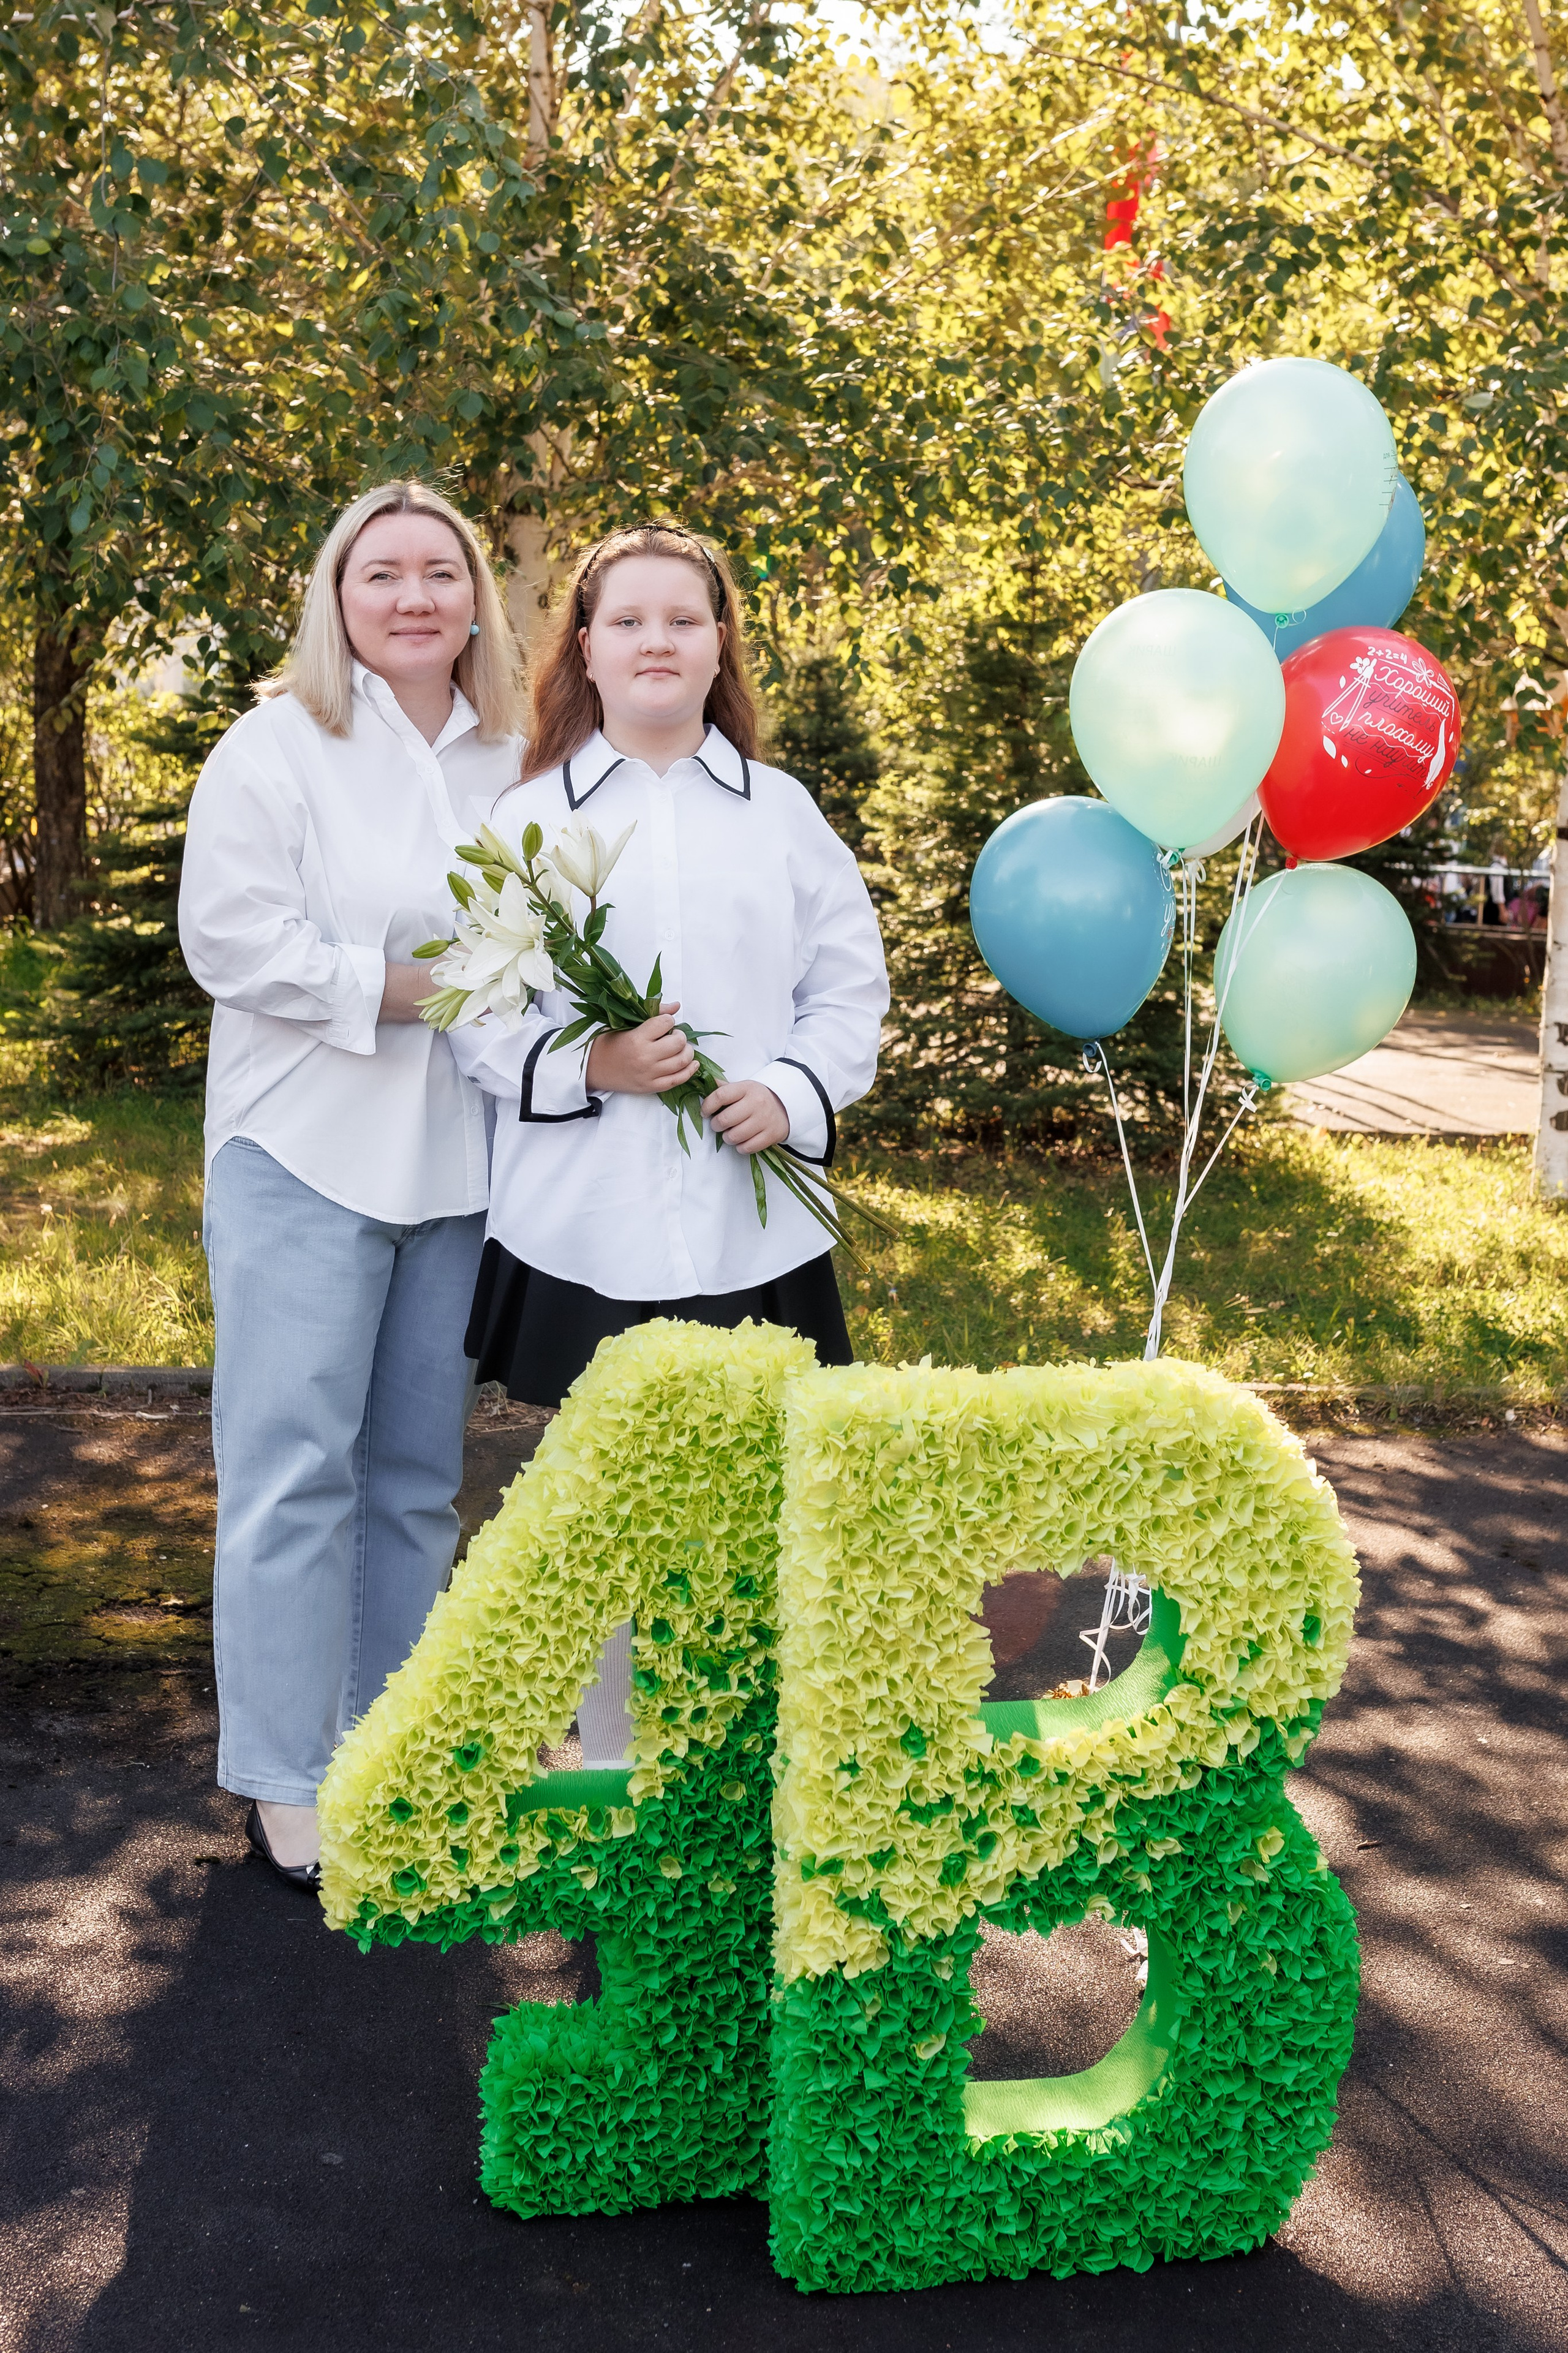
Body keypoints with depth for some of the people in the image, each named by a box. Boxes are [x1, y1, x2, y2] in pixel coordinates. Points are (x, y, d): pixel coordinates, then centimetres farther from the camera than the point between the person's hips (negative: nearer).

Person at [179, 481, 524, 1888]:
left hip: (458, 1161, 5)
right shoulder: (278, 748, -4)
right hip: (307, 1153, -4)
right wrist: (405, 988, -16)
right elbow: (233, 942, -12)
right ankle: (287, 1780, 7)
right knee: (295, 1469, -3)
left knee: (418, 1472, 12)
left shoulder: (515, 764, 9)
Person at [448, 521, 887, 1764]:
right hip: (587, 1227, -1)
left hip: (753, 1225, 1)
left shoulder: (782, 811, 11)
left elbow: (851, 983, 9)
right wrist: (582, 1065, -15)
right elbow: (475, 999, 2)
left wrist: (795, 1091, -8)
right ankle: (608, 1764, 23)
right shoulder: (526, 815, 6)